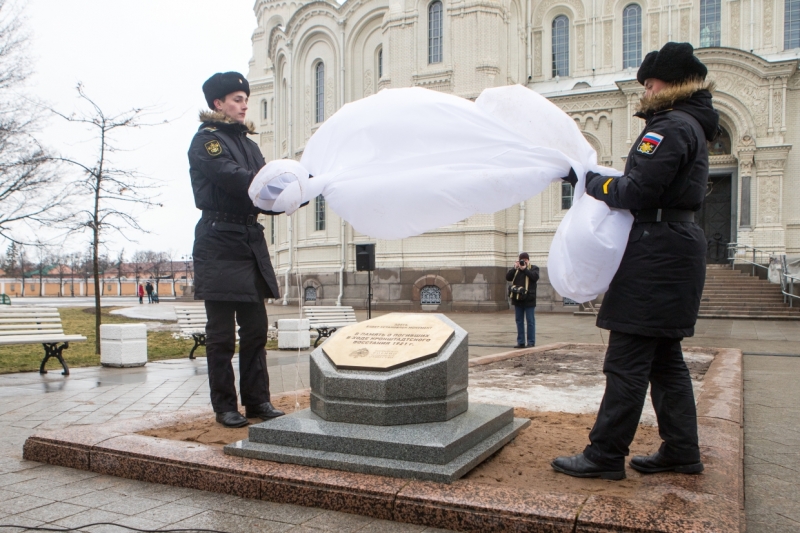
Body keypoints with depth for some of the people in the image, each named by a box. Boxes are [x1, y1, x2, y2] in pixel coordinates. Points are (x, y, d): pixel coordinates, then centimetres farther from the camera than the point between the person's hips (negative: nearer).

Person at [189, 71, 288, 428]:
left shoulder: (247, 142, 20)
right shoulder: (206, 140, -2)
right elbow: (235, 179, -19)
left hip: (251, 242, 7)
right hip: (220, 245, -7)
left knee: (255, 328, 8)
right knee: (222, 332, -1)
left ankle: (258, 401, 16)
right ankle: (225, 406, 9)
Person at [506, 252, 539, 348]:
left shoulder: (534, 268, 4)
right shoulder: (515, 269, 14)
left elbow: (535, 277, -15)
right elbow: (508, 277, 2)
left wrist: (524, 269, -12)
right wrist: (515, 268, -7)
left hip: (528, 299, -4)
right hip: (517, 298, 4)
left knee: (530, 321, -1)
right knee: (519, 321, 8)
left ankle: (531, 342, 3)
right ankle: (521, 342, 13)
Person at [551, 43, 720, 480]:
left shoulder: (670, 126, -12)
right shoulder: (692, 126, 21)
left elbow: (637, 192, -20)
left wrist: (587, 180, -6)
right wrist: (594, 179, 12)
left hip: (656, 252, -11)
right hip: (673, 249, 11)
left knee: (626, 361, -7)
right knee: (664, 358, 14)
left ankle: (605, 455, 0)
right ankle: (681, 451, 22)